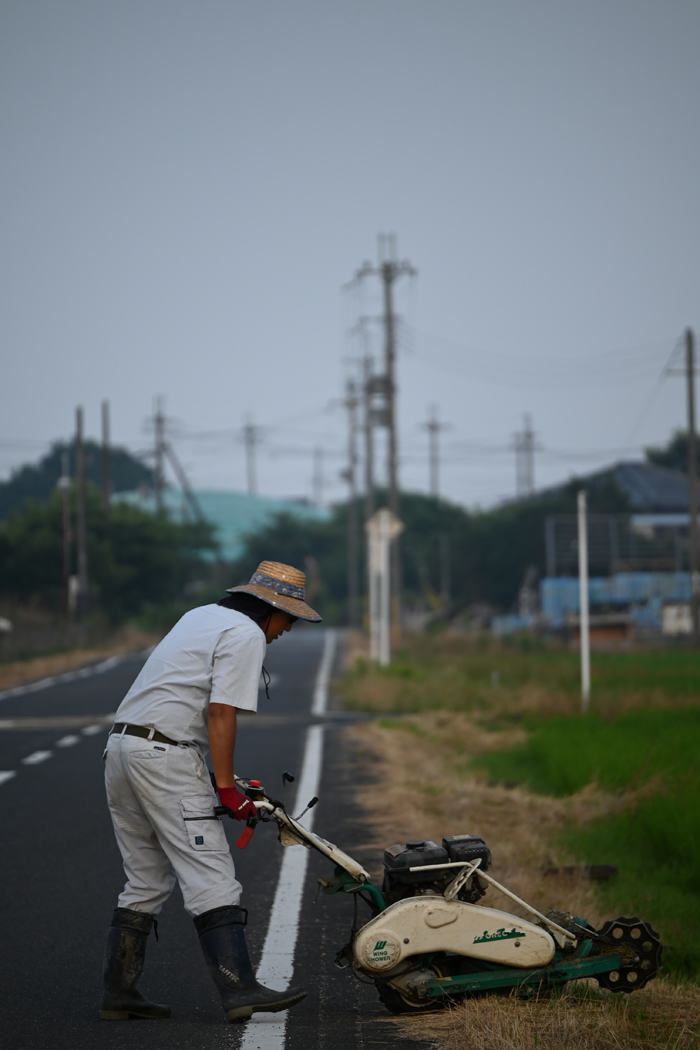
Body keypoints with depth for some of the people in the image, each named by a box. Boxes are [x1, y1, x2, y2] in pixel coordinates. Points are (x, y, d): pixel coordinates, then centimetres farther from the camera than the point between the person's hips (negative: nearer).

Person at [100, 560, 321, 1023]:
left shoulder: (200, 617, 23)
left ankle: (119, 992, 15)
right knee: (211, 878, -11)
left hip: (120, 748, 9)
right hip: (165, 757, -9)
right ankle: (240, 990, -18)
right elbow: (220, 712, -14)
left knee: (146, 881, 15)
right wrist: (227, 788, -12)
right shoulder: (246, 634, -5)